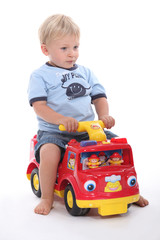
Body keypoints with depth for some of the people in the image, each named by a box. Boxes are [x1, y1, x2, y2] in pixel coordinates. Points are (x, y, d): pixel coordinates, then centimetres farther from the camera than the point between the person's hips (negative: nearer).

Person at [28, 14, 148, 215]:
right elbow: (39, 106, -11)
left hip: (87, 130, 5)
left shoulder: (85, 72, 15)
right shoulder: (40, 76, 0)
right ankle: (47, 198, -16)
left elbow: (99, 97, 12)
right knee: (49, 150, -35)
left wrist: (104, 116, -10)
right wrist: (61, 119, -29)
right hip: (53, 131, -4)